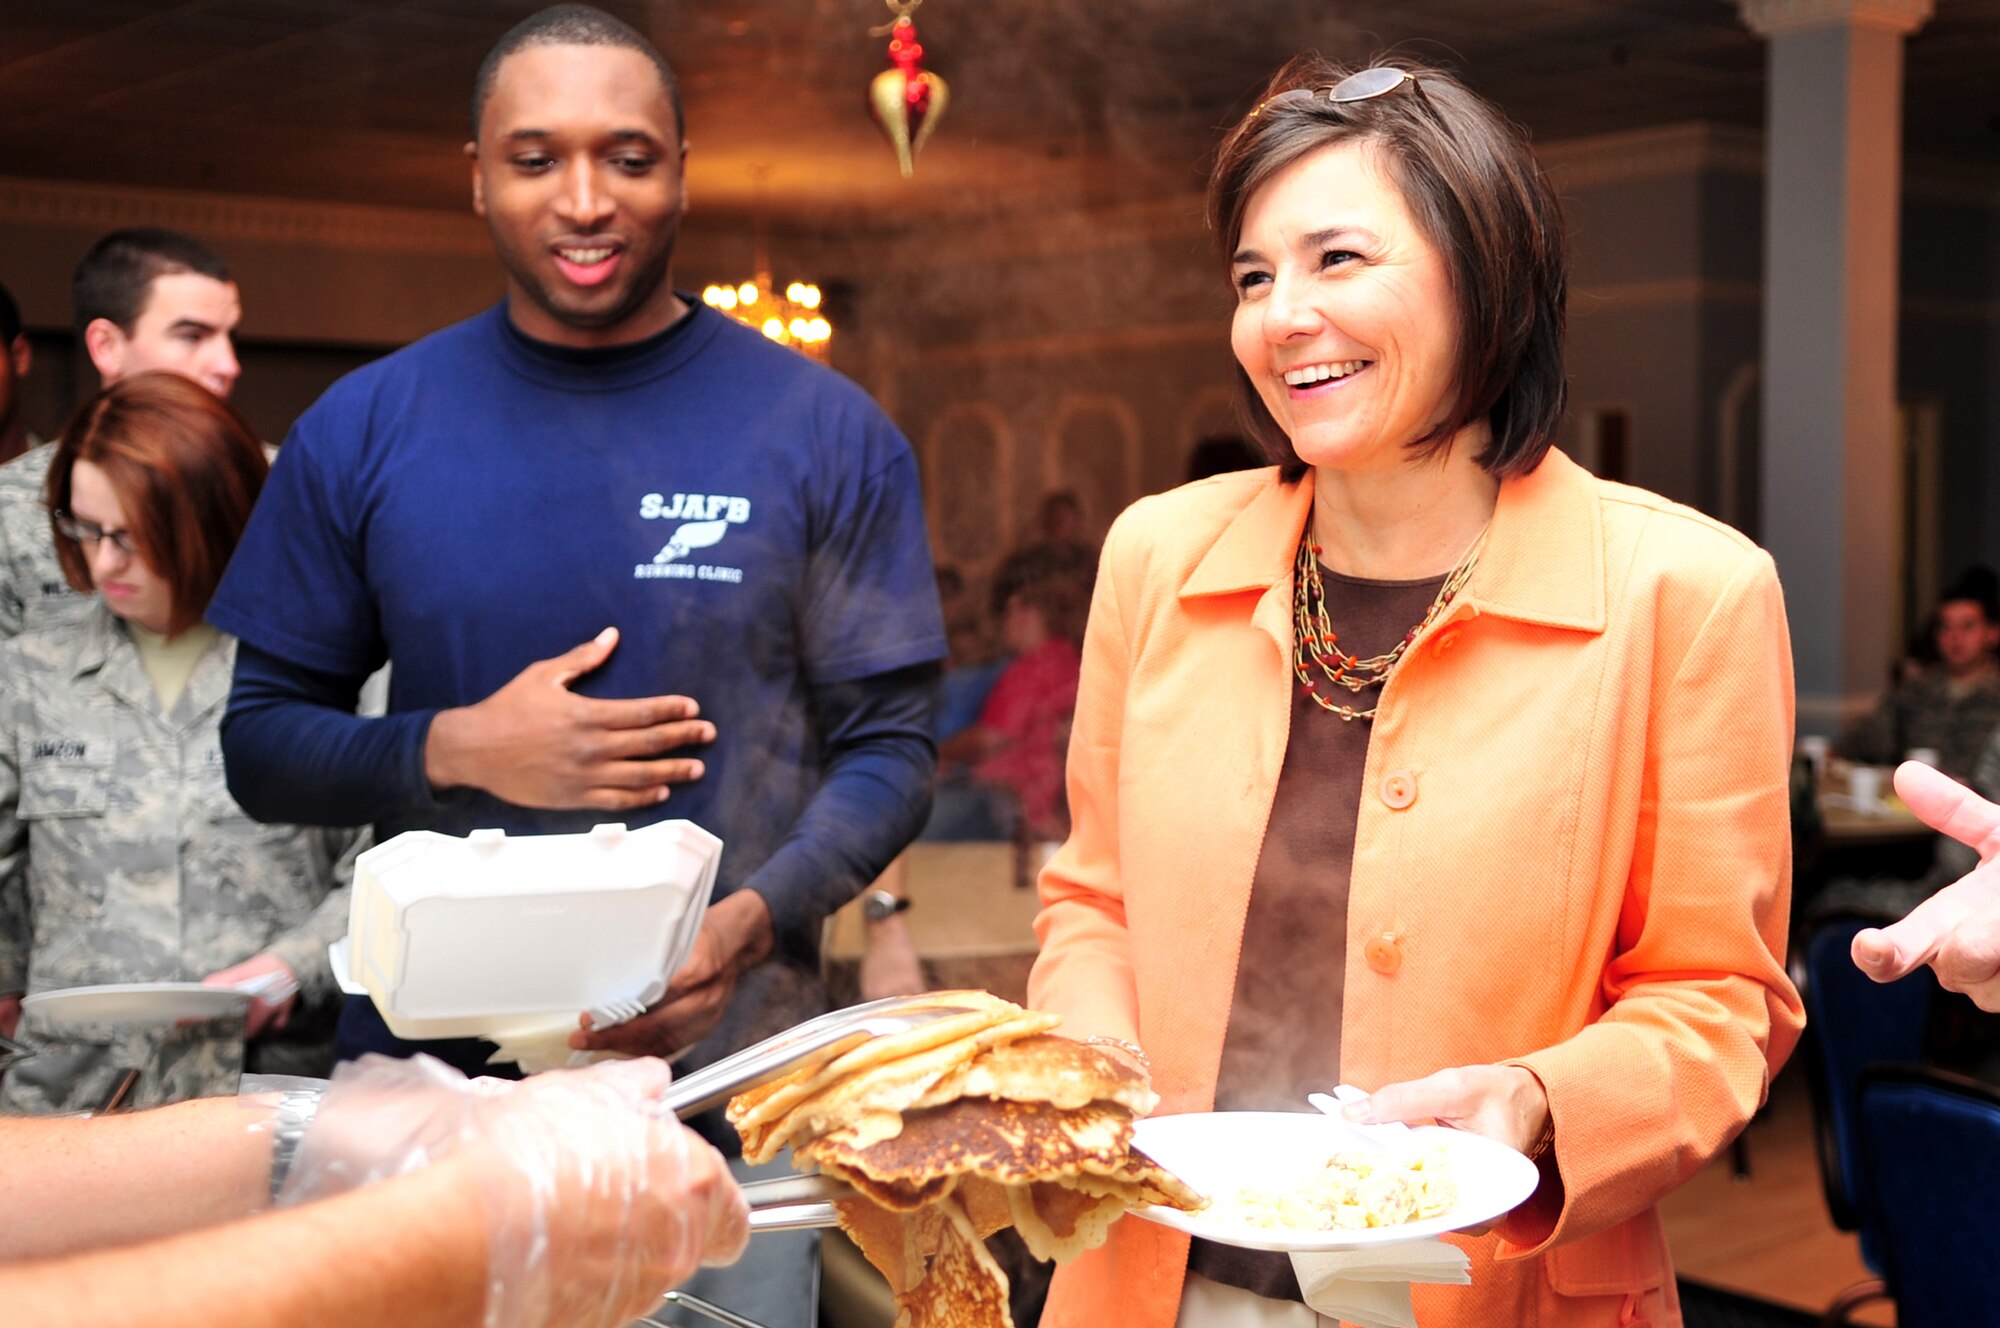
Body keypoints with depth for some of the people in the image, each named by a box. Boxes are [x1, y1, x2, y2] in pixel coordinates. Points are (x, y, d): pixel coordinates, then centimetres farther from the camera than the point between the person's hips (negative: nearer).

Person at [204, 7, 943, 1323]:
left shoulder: (826, 434, -2)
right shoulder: (365, 430, 2)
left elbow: (892, 746, -1)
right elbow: (261, 741, 6)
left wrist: (751, 918, -19)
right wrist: (458, 750, -13)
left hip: (728, 1078, -1)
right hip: (429, 1066, 1)